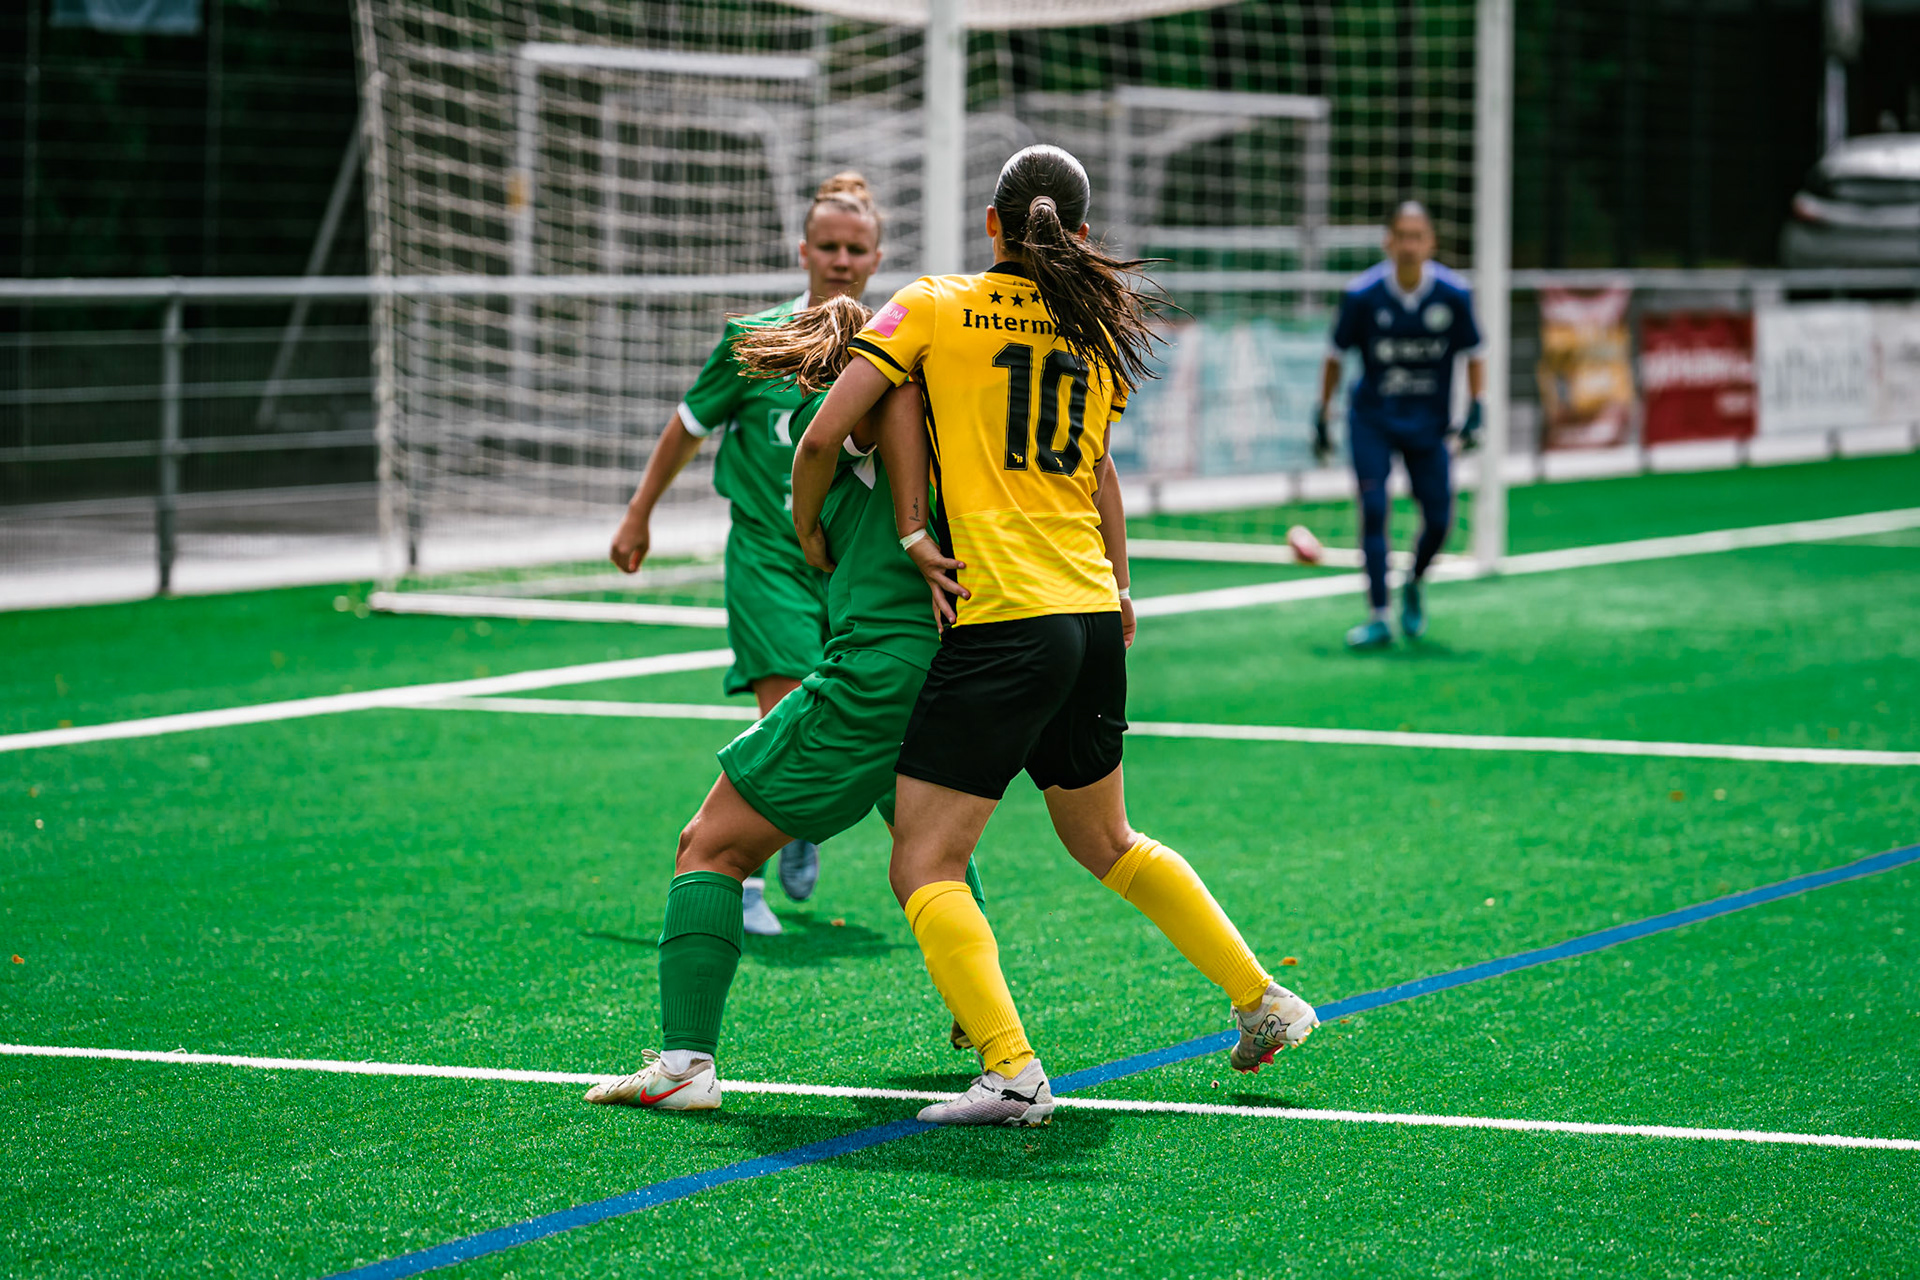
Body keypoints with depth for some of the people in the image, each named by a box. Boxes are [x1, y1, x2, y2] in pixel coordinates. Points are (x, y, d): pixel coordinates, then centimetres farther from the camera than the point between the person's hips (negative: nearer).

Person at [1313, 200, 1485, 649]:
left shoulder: (1453, 293, -11)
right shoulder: (1362, 293, -13)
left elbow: (1473, 355, 3)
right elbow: (1336, 355, 0)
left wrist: (1475, 411, -8)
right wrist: (1321, 415, 2)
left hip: (1428, 422, 1)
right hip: (1372, 418, -1)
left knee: (1438, 520, 1)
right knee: (1373, 511, -13)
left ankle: (1413, 586, 33)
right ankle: (1378, 618, -8)